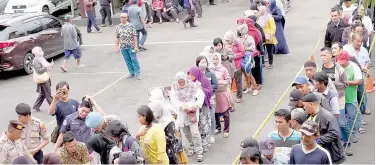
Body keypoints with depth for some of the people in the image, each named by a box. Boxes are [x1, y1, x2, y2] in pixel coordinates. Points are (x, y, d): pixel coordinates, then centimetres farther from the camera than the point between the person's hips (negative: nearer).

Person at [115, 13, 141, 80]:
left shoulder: (131, 26, -6)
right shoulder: (118, 27, 5)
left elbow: (134, 37, -6)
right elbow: (117, 38, 9)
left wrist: (136, 46, -10)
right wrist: (117, 47, 6)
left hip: (131, 46, -4)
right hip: (123, 47, 4)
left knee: (134, 60, -2)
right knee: (128, 61, 11)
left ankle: (137, 74, 6)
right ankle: (132, 73, 22)